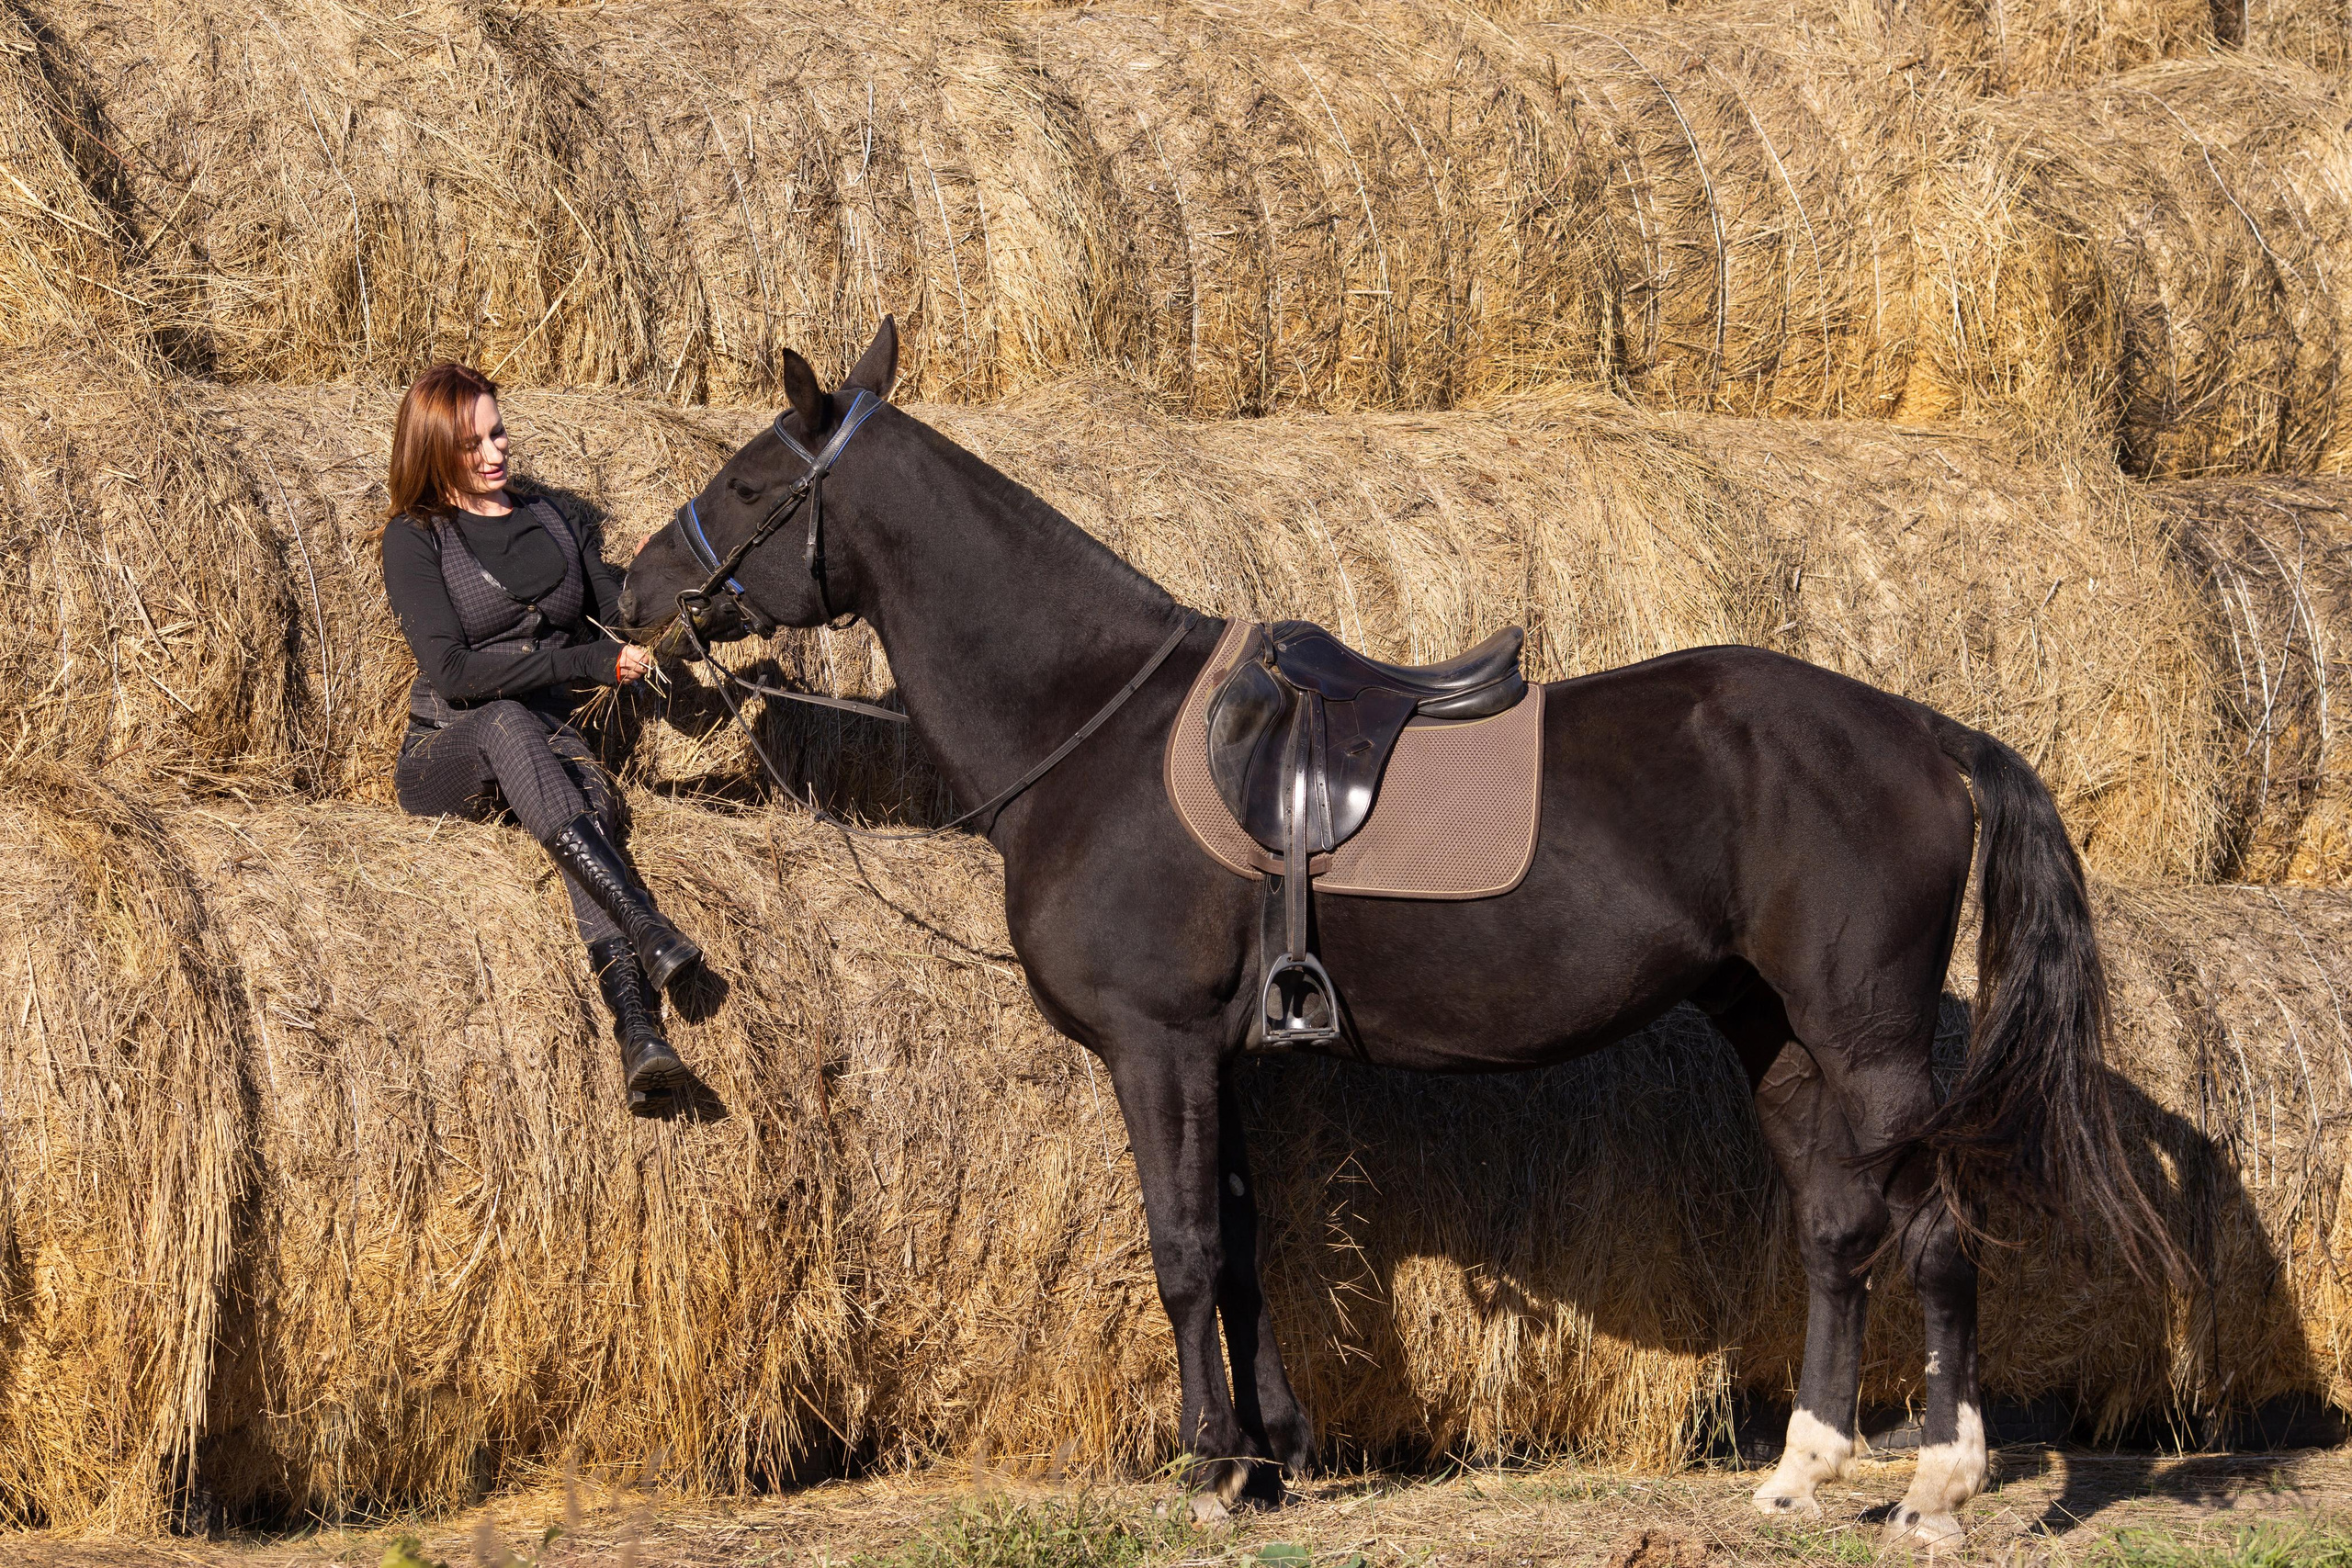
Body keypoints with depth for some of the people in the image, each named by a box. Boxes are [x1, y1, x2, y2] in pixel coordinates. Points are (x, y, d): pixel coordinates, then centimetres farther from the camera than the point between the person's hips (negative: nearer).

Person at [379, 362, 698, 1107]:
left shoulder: (544, 520, 17)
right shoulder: (416, 537, -1)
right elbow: (452, 670, -14)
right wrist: (592, 663, -18)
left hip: (549, 747, 3)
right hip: (443, 759, -3)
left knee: (589, 794, -34)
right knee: (507, 722, -39)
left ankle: (639, 1039, -58)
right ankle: (649, 932, -54)